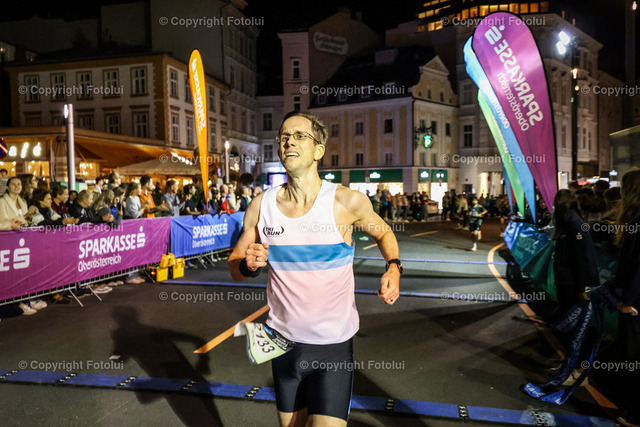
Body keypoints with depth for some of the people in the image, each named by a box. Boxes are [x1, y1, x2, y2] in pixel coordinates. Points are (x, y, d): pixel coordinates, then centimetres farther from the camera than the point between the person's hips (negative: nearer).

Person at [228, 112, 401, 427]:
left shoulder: (348, 202, -12)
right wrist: (248, 265, -19)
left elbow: (383, 233, 7)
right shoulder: (261, 205, -5)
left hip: (334, 346, -3)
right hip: (283, 341, 3)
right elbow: (234, 267, 4)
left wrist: (393, 268, -11)